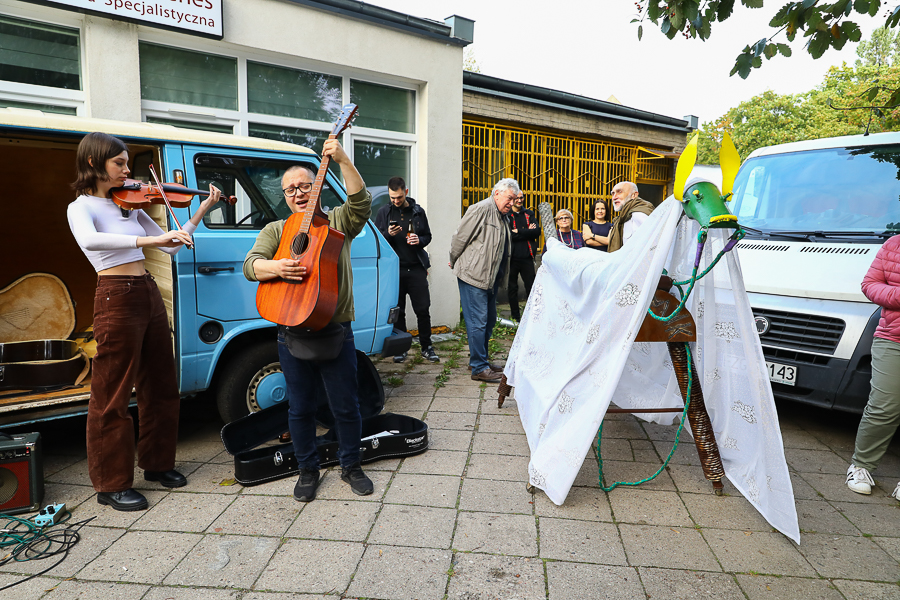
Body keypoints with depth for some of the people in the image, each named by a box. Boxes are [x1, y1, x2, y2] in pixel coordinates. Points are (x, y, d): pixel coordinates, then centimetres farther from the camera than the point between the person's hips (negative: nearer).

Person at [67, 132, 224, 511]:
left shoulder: (129, 205, 15)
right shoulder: (81, 207, -4)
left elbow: (170, 247, 13)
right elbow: (89, 240, -29)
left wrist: (201, 210, 6)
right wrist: (150, 239, -36)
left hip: (149, 294, 7)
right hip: (117, 299, -7)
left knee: (161, 385, 13)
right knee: (113, 395, 1)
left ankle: (157, 462, 29)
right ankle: (112, 484, 15)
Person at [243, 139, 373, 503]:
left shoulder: (337, 222, 8)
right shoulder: (275, 231, 12)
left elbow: (361, 202, -12)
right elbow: (250, 265, -2)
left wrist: (342, 160, -21)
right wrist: (276, 268, -24)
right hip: (292, 333, 1)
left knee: (346, 405, 8)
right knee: (300, 408, 11)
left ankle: (350, 465, 28)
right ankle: (307, 469, 29)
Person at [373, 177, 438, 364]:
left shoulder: (418, 211, 8)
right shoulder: (383, 212, 6)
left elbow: (428, 236, 14)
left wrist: (419, 240, -8)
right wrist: (388, 234, -15)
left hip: (416, 268, 0)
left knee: (423, 309, 1)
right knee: (397, 310, 5)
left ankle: (426, 347, 14)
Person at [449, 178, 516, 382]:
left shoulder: (501, 216, 17)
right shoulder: (480, 210, -12)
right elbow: (459, 238, -10)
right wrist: (455, 263, 3)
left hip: (491, 278, 9)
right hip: (474, 276, -9)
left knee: (489, 320, 14)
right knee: (478, 322, -6)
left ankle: (479, 360, 27)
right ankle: (479, 368, 0)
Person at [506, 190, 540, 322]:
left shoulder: (529, 214, 12)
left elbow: (538, 231, -3)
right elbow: (508, 235, -13)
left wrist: (519, 232, -12)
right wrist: (527, 232, -11)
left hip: (527, 257, 3)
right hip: (512, 257, -3)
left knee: (531, 286, 4)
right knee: (512, 288, 6)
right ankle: (515, 316, 18)